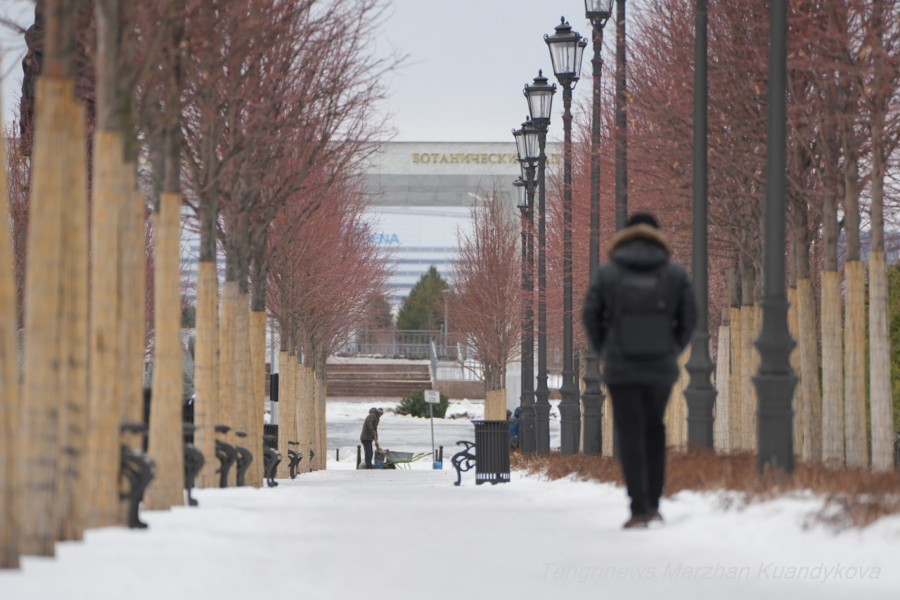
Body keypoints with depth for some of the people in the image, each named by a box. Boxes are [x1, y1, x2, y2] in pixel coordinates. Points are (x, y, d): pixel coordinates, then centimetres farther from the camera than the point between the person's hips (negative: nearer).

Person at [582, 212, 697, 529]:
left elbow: (590, 317, -1)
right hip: (661, 367, 2)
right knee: (654, 430, 19)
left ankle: (640, 508, -6)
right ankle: (653, 502, 14)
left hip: (621, 369, -2)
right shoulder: (675, 274, -1)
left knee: (631, 437, 1)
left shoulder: (607, 273, -4)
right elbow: (689, 318, 2)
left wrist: (605, 353, 12)